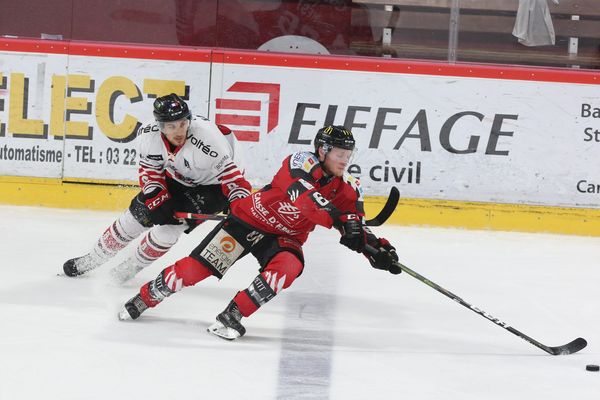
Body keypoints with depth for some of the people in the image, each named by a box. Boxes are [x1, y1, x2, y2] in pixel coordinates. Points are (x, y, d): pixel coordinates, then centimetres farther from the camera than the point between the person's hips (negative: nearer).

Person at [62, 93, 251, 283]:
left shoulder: (207, 141, -40)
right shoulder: (149, 135, -23)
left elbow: (230, 173, -35)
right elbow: (149, 171, -10)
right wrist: (157, 200, -21)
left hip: (212, 185, -5)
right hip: (177, 176, 5)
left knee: (171, 224, -17)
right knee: (138, 213, 7)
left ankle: (131, 267, 7)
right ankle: (92, 259, 26)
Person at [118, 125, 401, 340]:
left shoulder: (347, 188, -7)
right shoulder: (302, 162, -25)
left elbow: (356, 225, -7)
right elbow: (304, 197, -43)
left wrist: (376, 249, -27)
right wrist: (340, 220, -53)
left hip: (286, 238, 4)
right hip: (250, 219, -4)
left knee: (288, 266, -29)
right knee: (196, 267, -8)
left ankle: (232, 316, -19)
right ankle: (145, 298, 16)